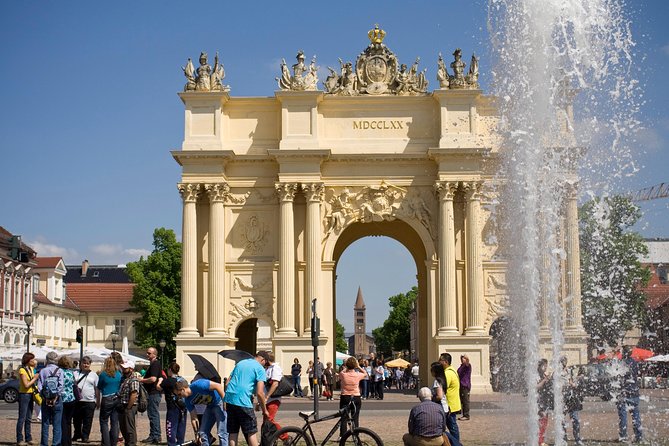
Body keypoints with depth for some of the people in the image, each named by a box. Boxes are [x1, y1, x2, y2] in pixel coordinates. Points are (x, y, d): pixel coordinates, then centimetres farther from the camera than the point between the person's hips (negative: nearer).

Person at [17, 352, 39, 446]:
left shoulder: (31, 369, 11)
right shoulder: (22, 370, -13)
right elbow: (26, 385, -19)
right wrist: (35, 378, -12)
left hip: (31, 395, 8)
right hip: (24, 395, -8)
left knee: (28, 418, 11)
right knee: (22, 418, -6)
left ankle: (28, 438, 15)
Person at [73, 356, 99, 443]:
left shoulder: (94, 375, 7)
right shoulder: (75, 373, 10)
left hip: (89, 402, -2)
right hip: (77, 401, 2)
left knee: (87, 422, 0)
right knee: (77, 420, 12)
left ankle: (85, 436, 11)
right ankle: (77, 434, 30)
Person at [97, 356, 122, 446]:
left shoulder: (103, 374, -6)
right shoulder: (119, 374, 3)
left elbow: (98, 390, 1)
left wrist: (98, 402, 11)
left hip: (107, 400, -4)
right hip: (117, 400, 4)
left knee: (104, 422, 4)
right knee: (115, 422, 7)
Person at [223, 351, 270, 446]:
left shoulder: (240, 363, 21)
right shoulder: (260, 369, 0)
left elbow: (227, 383, 21)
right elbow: (259, 393, -8)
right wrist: (264, 410, 2)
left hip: (229, 399, 6)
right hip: (243, 401, -6)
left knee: (233, 432, 11)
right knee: (252, 432, 3)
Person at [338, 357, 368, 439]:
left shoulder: (343, 375, -11)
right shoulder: (358, 375, -9)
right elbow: (365, 374, 13)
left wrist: (345, 367, 20)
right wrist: (359, 366, 14)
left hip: (345, 397, 0)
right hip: (356, 398, 0)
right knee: (355, 418, 7)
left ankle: (342, 435, 3)